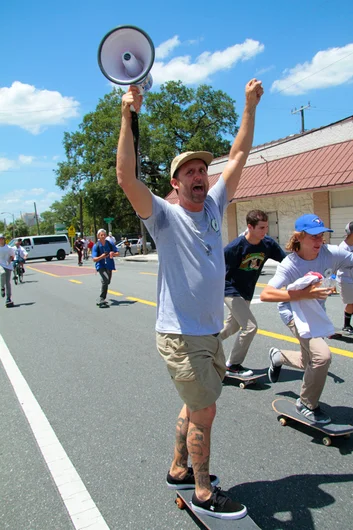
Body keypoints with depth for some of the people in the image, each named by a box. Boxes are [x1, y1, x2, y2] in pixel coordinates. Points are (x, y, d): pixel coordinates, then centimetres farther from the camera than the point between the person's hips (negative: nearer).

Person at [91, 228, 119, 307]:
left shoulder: (109, 244, 0)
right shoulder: (96, 246, -8)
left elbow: (117, 253, 5)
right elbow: (94, 259, -12)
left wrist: (113, 254, -18)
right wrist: (101, 257, -31)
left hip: (109, 265, 5)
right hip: (101, 266, -5)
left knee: (107, 282, 14)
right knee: (105, 279, -28)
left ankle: (102, 300, 32)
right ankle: (101, 300, -26)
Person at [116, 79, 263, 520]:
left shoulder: (213, 206, 7)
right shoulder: (165, 215, -9)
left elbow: (237, 158, 12)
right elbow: (127, 180, -24)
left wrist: (250, 107, 13)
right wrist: (127, 118, -26)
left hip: (212, 332, 7)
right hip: (180, 335, -7)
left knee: (196, 406, 19)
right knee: (204, 412, 2)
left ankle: (178, 471, 40)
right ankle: (203, 493, 23)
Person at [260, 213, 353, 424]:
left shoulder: (331, 253, -18)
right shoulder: (289, 265, -28)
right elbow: (265, 295, -37)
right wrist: (304, 294, -43)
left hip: (317, 312, 6)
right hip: (295, 312, -6)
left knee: (310, 363, 18)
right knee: (322, 355, -25)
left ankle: (278, 356, 49)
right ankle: (307, 404, 1)